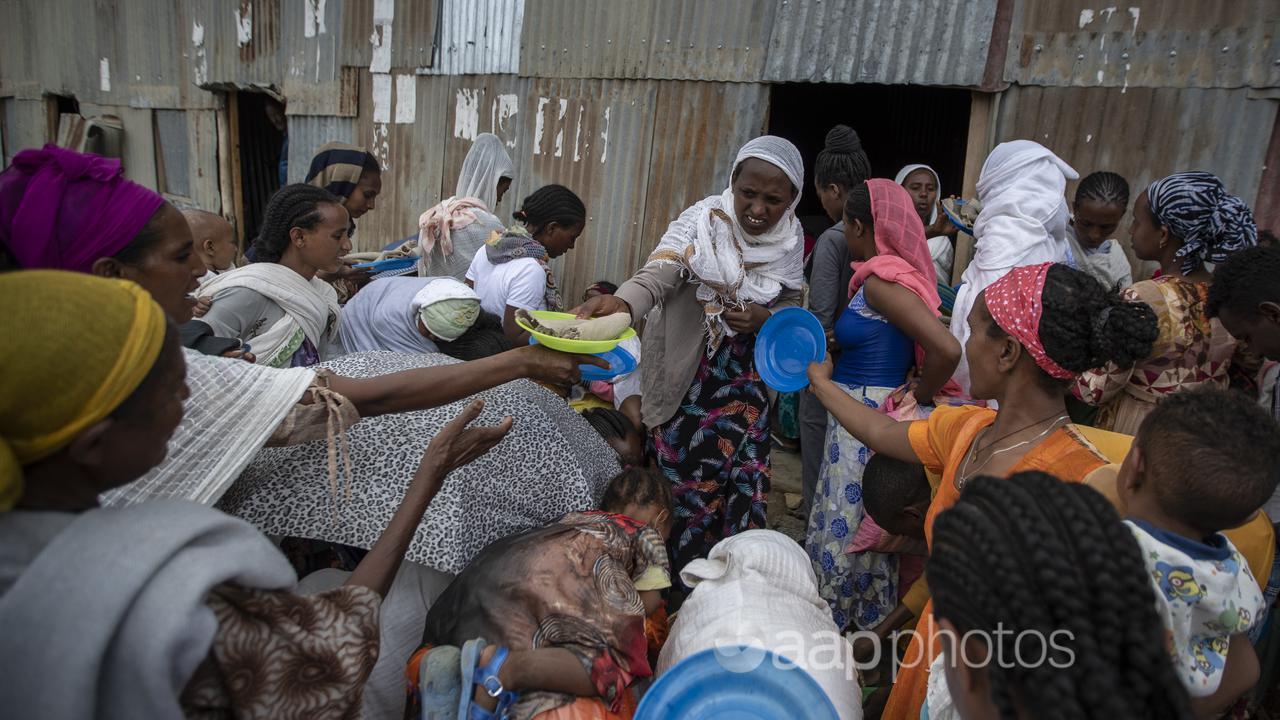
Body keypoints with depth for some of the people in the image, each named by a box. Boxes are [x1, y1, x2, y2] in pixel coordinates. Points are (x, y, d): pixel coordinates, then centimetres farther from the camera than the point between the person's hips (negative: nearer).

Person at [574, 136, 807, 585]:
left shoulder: (790, 239, -2)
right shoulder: (704, 220, -16)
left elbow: (790, 309, 8)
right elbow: (657, 276, -31)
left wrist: (761, 319, -16)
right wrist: (621, 302, -53)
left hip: (746, 380, 4)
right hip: (686, 377, -4)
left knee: (743, 485, 8)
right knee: (685, 482, 4)